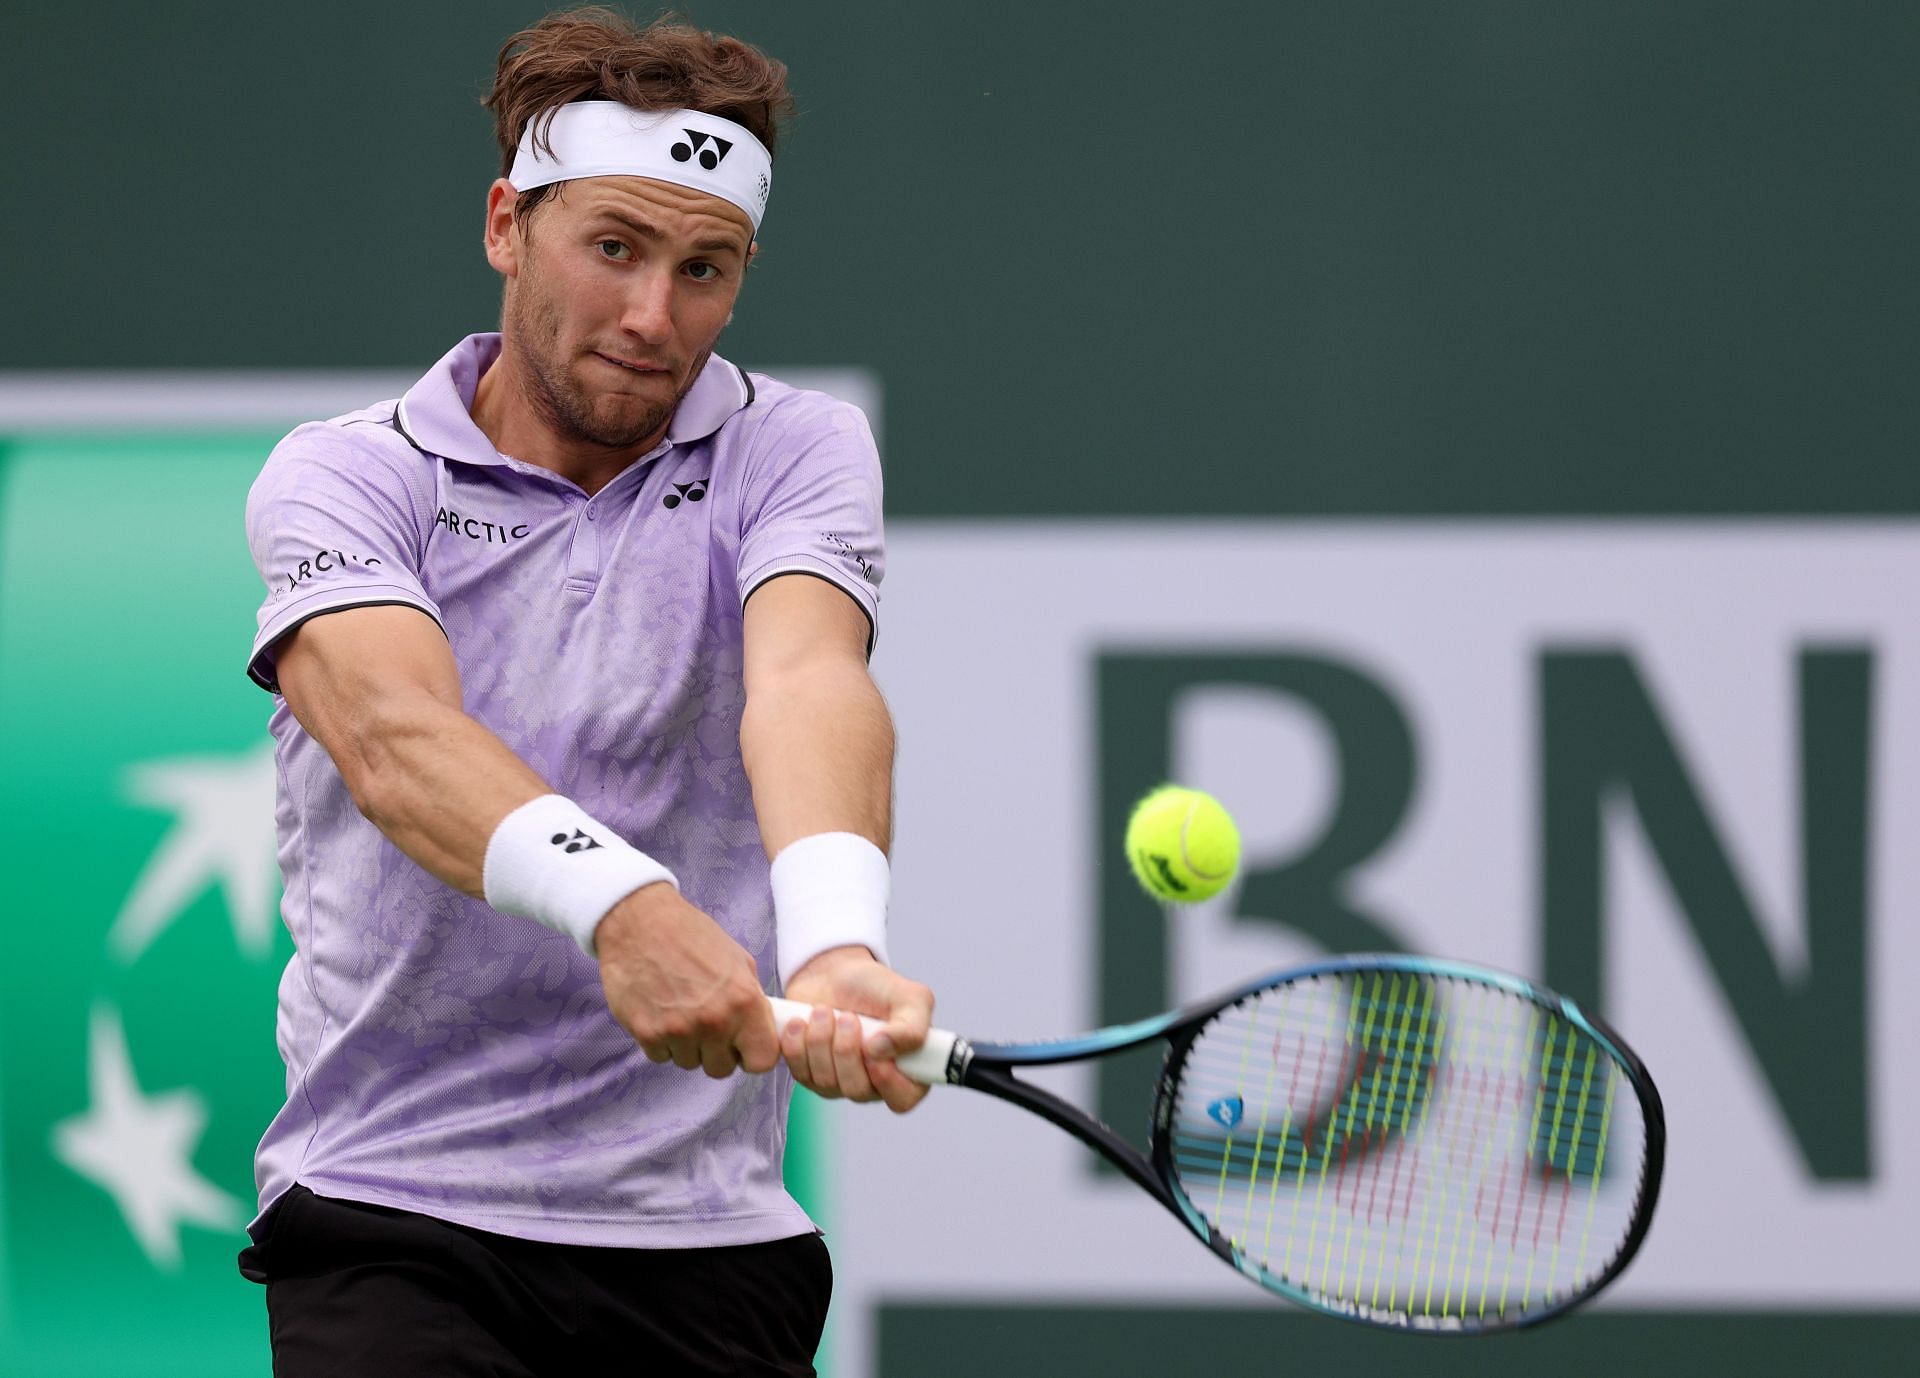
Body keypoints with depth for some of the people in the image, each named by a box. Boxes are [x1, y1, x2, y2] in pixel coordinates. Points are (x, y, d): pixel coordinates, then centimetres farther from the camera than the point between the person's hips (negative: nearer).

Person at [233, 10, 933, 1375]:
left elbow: (808, 684, -17)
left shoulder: (799, 449, 5)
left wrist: (833, 939, -38)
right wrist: (616, 900, -40)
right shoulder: (341, 476, 0)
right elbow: (391, 729, -20)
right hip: (390, 1218, -2)